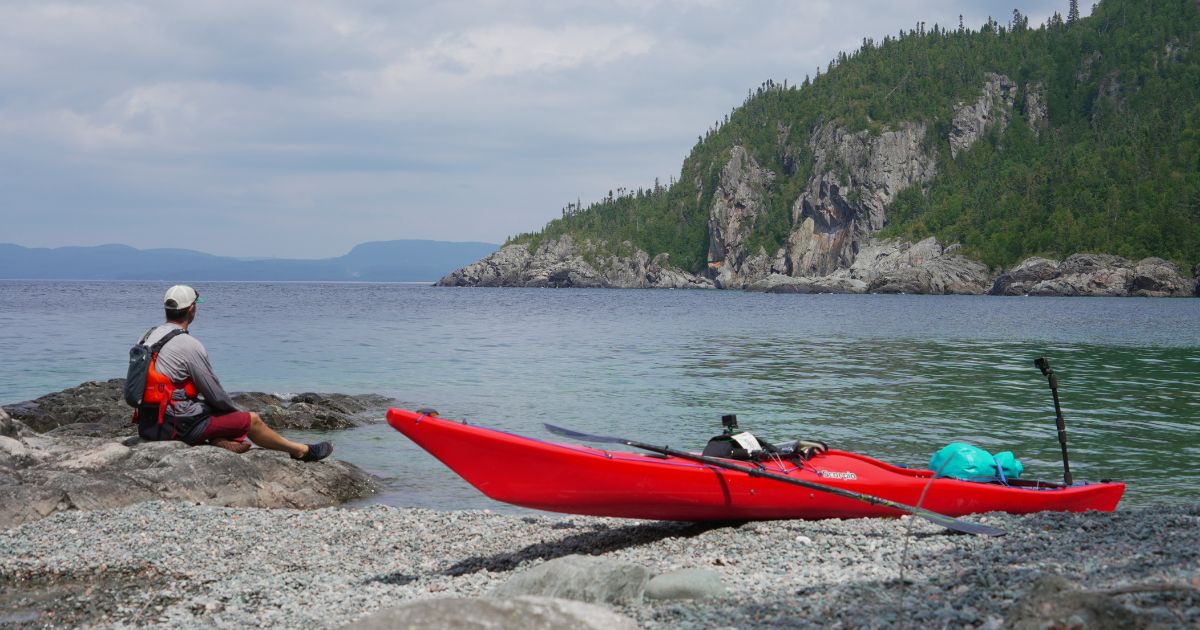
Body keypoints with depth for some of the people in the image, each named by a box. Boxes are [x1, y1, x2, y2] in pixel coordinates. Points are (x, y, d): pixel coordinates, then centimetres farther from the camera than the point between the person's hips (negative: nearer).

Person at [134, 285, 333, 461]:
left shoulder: (148, 336, 8)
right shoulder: (189, 345, -17)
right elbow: (215, 394, -10)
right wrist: (237, 412, 11)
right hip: (177, 425, -8)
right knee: (252, 420, 6)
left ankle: (220, 441, 9)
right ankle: (301, 450, 22)